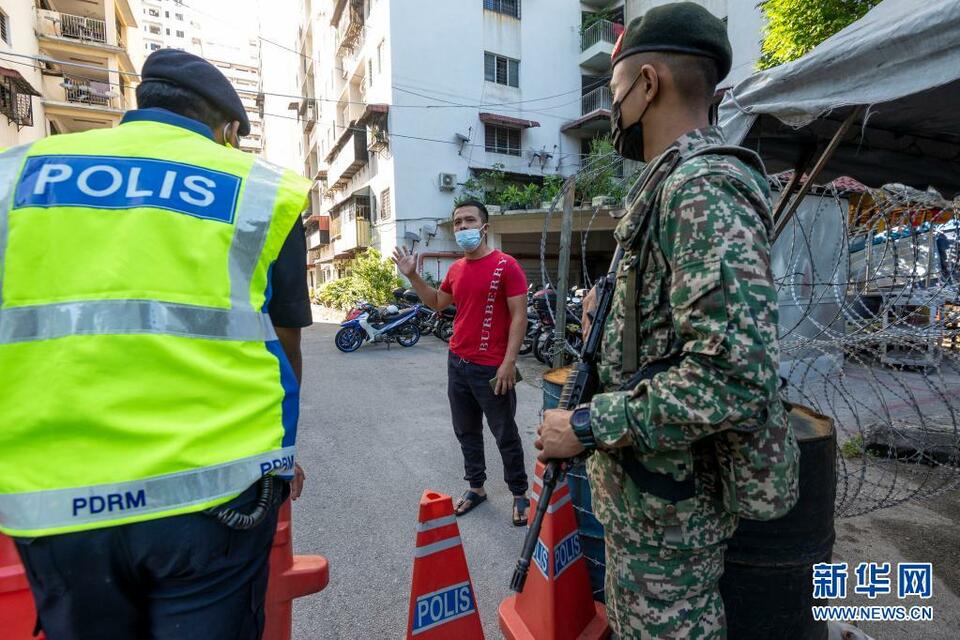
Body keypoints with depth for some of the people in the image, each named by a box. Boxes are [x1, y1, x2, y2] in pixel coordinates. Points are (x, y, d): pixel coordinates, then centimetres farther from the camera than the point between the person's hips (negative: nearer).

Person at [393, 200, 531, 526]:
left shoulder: (505, 265, -11)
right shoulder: (456, 268, 9)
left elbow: (519, 316, -13)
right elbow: (438, 302, 23)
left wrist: (509, 362, -19)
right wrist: (412, 276, 12)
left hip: (491, 368, -6)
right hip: (457, 362, 7)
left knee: (505, 435, 8)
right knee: (466, 432, 17)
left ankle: (519, 494, 26)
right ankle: (476, 487, 34)